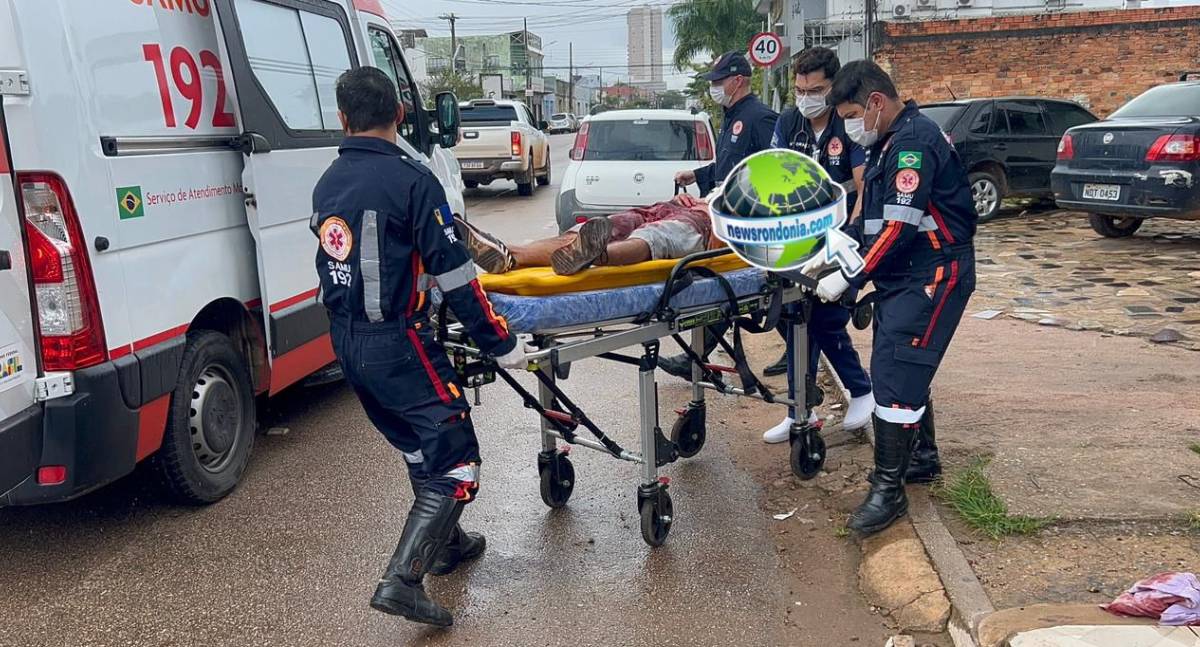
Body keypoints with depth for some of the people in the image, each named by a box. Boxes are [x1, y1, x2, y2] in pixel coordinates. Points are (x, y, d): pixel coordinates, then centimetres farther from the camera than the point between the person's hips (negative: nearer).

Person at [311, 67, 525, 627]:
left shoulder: (326, 186, 9)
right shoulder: (410, 180, -14)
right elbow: (454, 273, -15)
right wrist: (501, 345, -9)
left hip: (347, 344, 8)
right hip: (397, 343, -8)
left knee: (420, 448, 23)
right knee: (455, 459, -1)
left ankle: (445, 543, 38)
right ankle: (402, 580, -10)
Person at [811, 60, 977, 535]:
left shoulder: (914, 142, -18)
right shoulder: (888, 144, 14)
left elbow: (899, 227, -23)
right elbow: (875, 219, 17)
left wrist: (850, 279, -19)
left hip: (931, 277, -10)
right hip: (903, 277, 10)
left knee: (895, 376, -11)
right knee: (903, 368, 18)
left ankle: (888, 490, -4)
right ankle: (922, 458, 35)